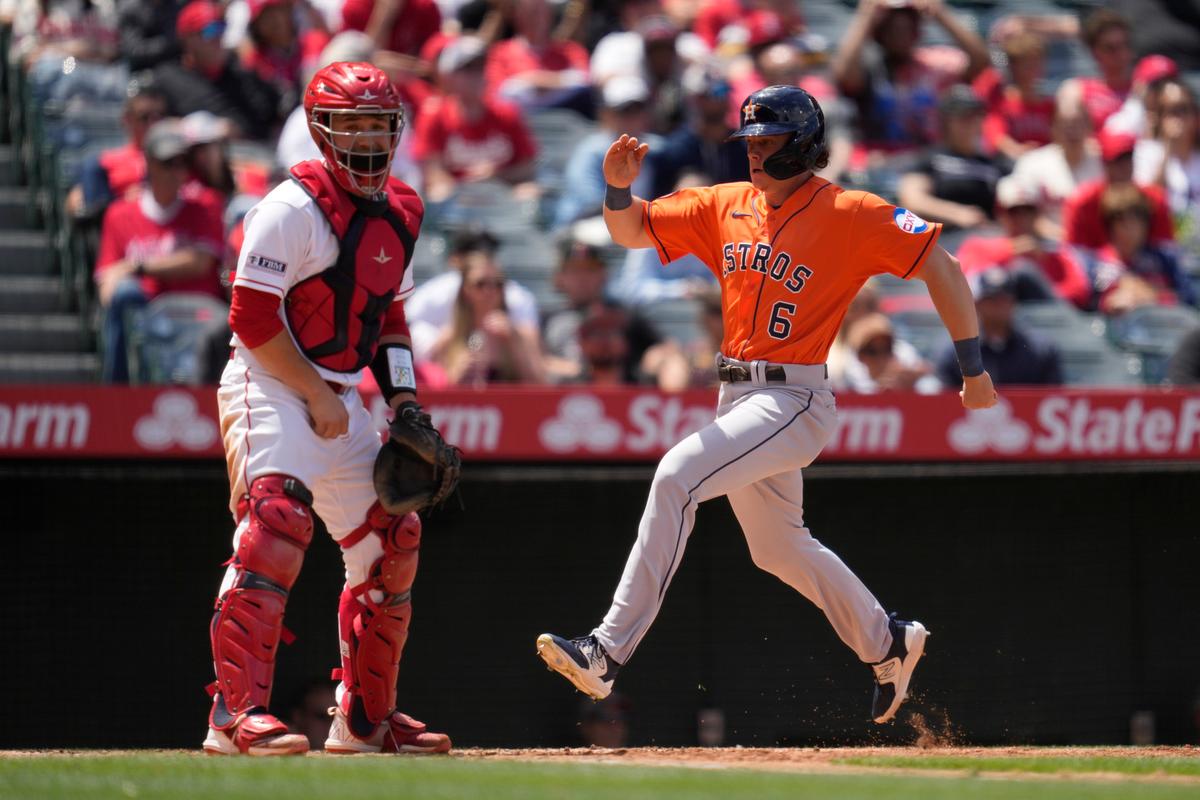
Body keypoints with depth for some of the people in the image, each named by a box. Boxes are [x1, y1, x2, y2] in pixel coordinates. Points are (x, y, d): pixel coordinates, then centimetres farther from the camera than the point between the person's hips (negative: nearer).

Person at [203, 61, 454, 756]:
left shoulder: (399, 214, 11)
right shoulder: (293, 208, -14)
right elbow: (253, 319, -17)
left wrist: (404, 400, 10)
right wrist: (317, 396, -16)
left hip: (339, 398, 9)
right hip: (271, 387, -9)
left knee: (391, 541, 12)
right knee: (277, 521, -27)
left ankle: (366, 718, 26)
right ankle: (237, 711, -33)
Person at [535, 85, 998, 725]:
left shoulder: (850, 215, -8)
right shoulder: (725, 206, 10)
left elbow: (940, 268, -6)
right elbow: (631, 231, 12)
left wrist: (973, 367, -7)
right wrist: (619, 188, -12)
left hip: (795, 400, -8)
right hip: (736, 395, 8)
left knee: (678, 476, -26)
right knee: (777, 548, 19)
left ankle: (609, 650, -29)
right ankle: (887, 645, 40)